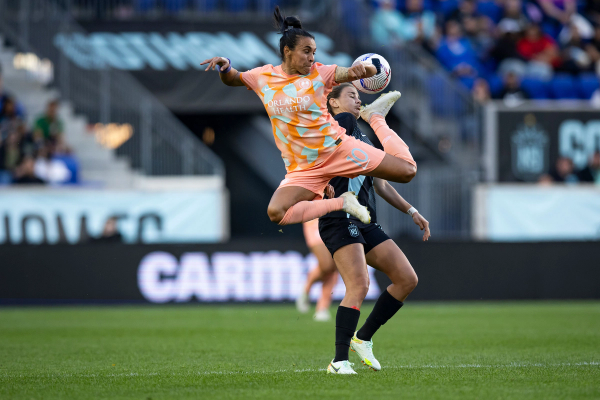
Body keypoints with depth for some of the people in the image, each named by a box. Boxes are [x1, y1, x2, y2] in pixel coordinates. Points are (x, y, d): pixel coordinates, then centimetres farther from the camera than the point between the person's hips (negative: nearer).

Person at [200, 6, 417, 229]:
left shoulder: (320, 73, -7)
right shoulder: (264, 77, 0)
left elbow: (372, 70, -13)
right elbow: (231, 79, 17)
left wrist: (363, 68, -38)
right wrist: (225, 66, -7)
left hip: (338, 149, -1)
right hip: (303, 168, 1)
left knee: (407, 171, -4)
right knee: (276, 213, -28)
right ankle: (341, 203, -10)